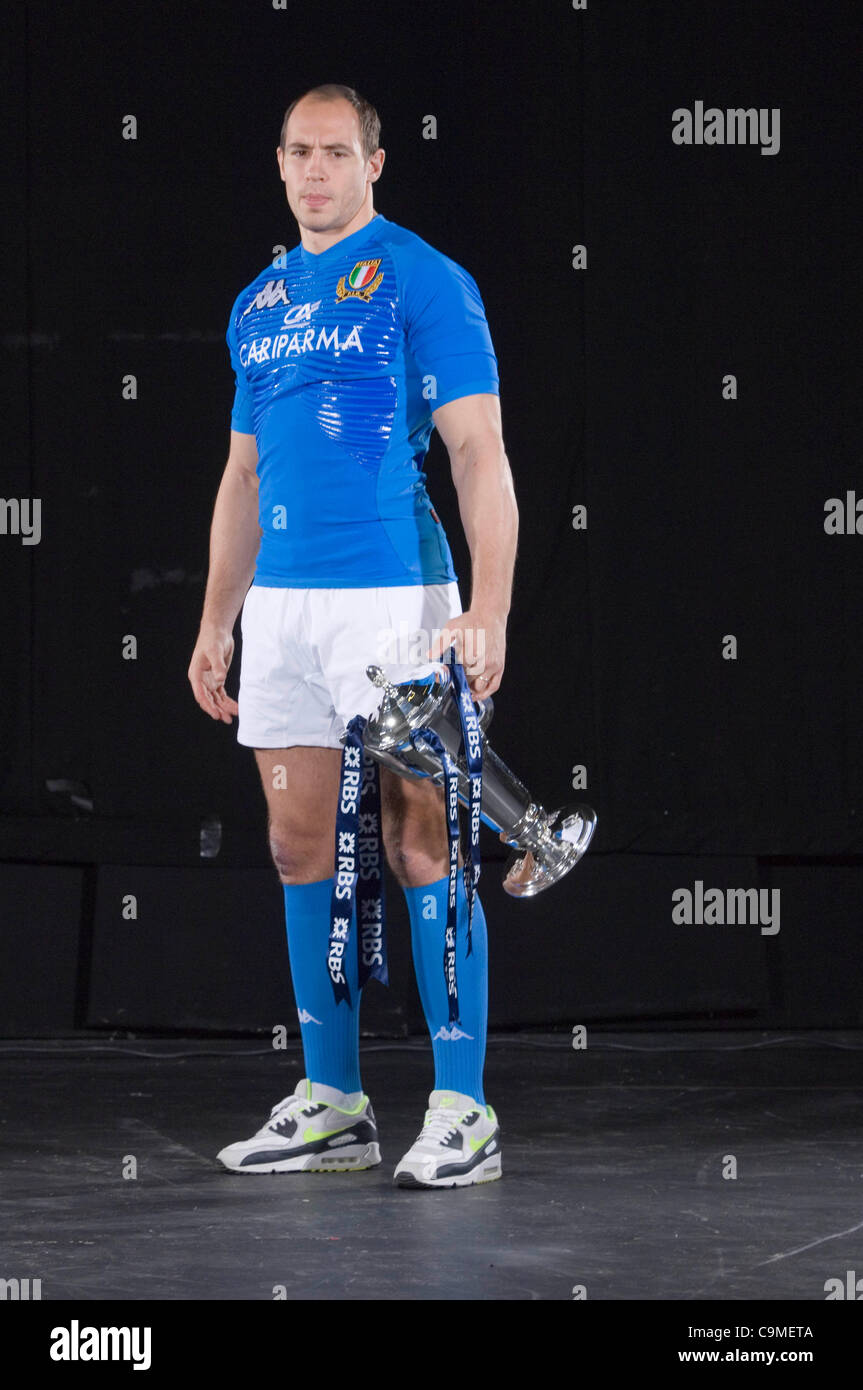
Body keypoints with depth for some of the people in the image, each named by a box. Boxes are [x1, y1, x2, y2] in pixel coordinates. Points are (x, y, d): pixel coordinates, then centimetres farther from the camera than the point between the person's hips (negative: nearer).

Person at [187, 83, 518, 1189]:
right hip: (282, 601, 7)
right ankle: (331, 1102, 14)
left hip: (394, 596, -7)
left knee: (420, 849, -7)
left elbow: (480, 453, -10)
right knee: (302, 849, 7)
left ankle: (462, 1111, -5)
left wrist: (488, 613, -20)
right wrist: (216, 622, 18)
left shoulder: (424, 282, -4)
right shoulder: (259, 305, 16)